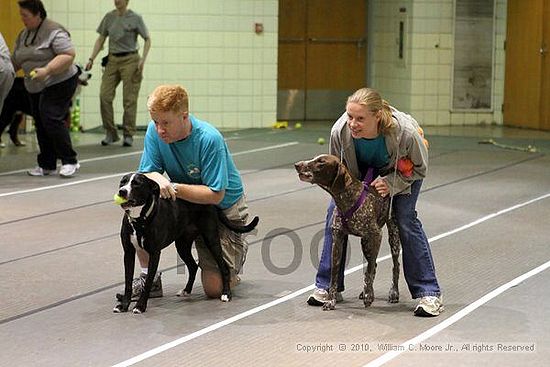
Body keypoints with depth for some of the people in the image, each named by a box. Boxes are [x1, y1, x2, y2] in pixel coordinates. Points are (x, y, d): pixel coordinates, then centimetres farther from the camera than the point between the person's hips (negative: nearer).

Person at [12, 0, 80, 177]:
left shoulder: (54, 31, -14)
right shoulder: (23, 34, 12)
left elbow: (69, 55, -20)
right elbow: (16, 60, 17)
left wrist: (47, 70, -27)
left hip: (59, 83, -8)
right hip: (36, 88, 8)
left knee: (52, 119, -16)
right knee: (40, 124, 6)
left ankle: (70, 161, -8)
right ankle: (46, 165, 12)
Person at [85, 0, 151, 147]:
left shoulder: (135, 18, -3)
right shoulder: (109, 17, 8)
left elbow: (147, 39, 0)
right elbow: (101, 40, 12)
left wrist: (143, 59, -12)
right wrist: (91, 59, 3)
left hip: (130, 60, -4)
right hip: (112, 60, 4)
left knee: (129, 99, -4)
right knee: (104, 96, -6)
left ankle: (129, 135, 4)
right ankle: (110, 133, 5)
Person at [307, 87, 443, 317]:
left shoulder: (406, 132, -43)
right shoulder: (340, 130, -37)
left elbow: (419, 168, -21)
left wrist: (391, 183, -33)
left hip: (402, 169, -3)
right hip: (360, 168, 3)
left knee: (405, 220, -13)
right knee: (335, 212, -7)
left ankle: (429, 293, -4)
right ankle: (327, 286, 4)